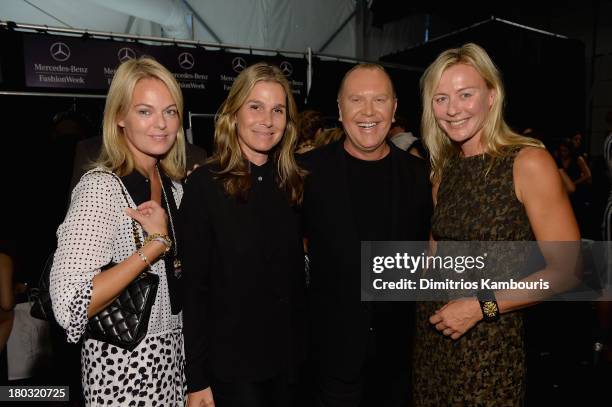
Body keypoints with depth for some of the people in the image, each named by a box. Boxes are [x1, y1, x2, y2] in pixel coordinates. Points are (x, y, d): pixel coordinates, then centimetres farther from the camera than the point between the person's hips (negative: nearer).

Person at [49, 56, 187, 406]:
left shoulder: (174, 184, 3)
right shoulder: (101, 186, -19)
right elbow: (70, 308, -27)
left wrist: (162, 234, -3)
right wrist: (157, 242, -24)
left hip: (172, 353, 6)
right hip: (123, 365, -6)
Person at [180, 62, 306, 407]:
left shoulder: (293, 183, 2)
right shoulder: (205, 184, -11)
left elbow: (295, 277, 7)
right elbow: (194, 287, -12)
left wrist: (302, 348, 5)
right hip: (231, 365, -4)